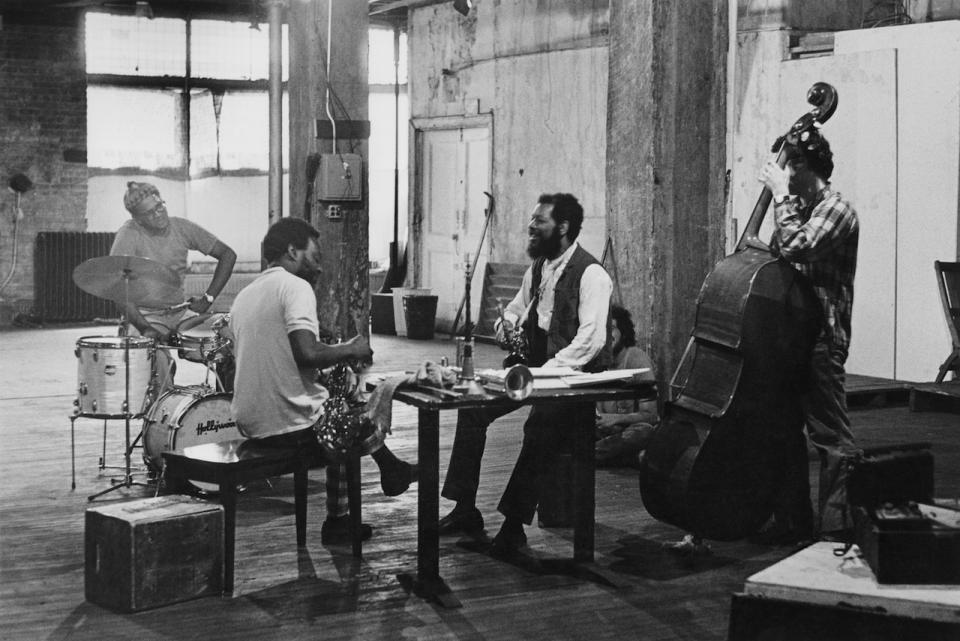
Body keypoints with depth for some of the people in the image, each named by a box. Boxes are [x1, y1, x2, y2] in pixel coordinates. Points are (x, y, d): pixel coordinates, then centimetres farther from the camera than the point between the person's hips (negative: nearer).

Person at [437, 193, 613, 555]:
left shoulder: (591, 275, -13)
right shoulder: (538, 268, 13)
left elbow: (591, 339, -23)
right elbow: (515, 309, 25)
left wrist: (548, 371, -29)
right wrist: (508, 324, -1)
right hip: (532, 362, 8)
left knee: (540, 425, -33)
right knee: (473, 406, -8)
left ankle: (514, 524, -22)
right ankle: (465, 510, -2)